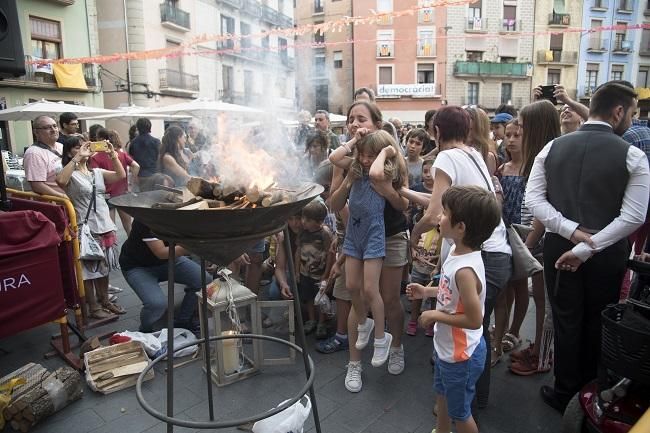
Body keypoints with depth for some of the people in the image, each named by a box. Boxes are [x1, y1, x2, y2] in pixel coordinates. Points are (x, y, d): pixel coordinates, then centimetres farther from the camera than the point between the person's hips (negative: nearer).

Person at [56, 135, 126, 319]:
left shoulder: (97, 172, 11)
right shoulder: (70, 174, -7)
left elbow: (121, 175, 2)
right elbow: (60, 181, -29)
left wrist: (112, 154, -7)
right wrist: (77, 158, -26)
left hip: (106, 227, 6)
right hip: (85, 229, -6)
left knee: (104, 267, 16)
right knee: (88, 269, 4)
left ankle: (104, 300, 30)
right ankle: (93, 306, 16)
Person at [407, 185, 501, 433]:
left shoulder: (465, 270, -34)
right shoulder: (458, 251, -6)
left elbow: (474, 320, -30)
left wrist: (435, 316, -22)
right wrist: (427, 291, 5)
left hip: (461, 355, -9)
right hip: (448, 347, 10)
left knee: (459, 411, 15)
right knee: (443, 394, 32)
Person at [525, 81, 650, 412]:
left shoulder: (553, 147, -1)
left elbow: (533, 198, -7)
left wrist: (571, 232, -11)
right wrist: (587, 248, -13)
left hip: (559, 246, 1)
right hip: (607, 253, -1)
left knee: (566, 321, 13)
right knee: (597, 324, 17)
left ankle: (565, 393, 28)